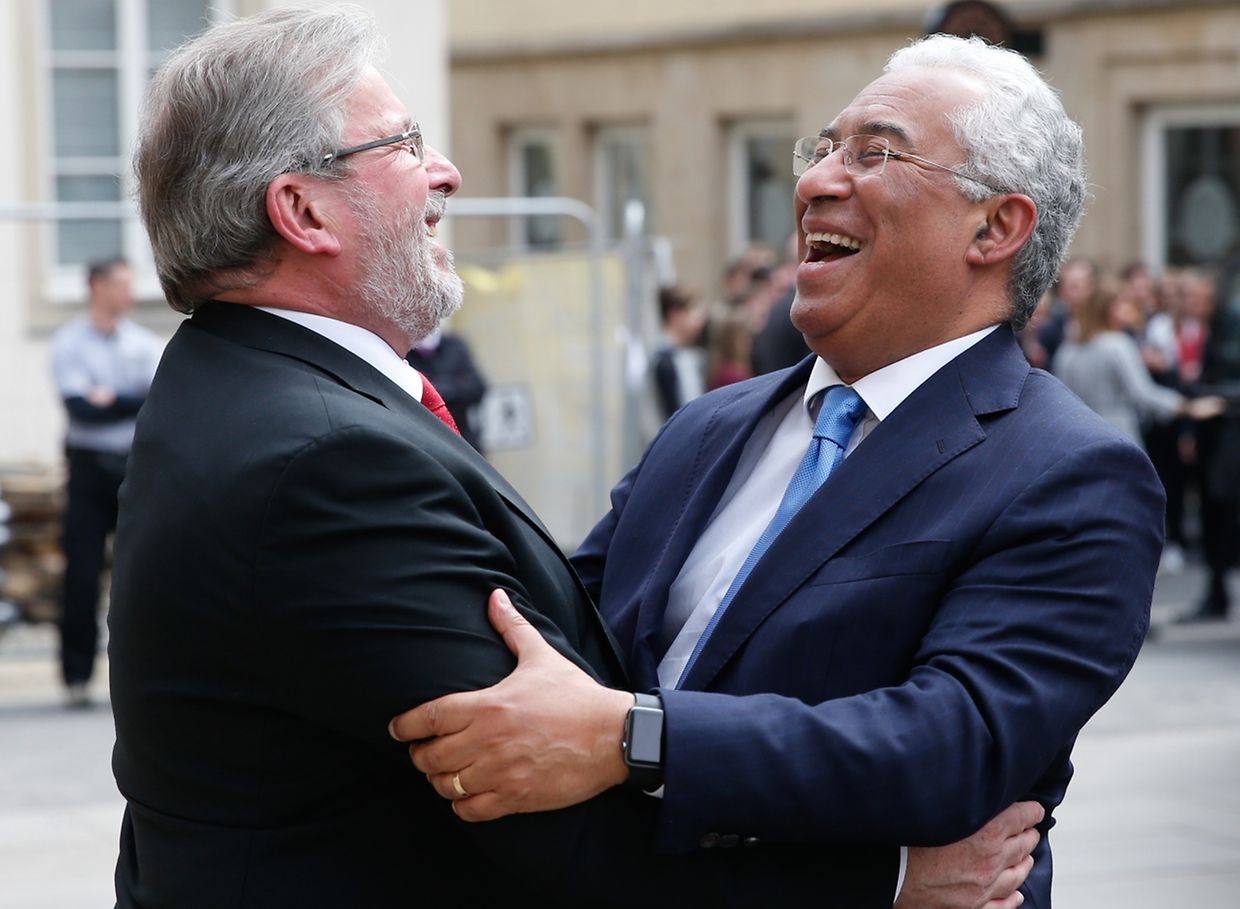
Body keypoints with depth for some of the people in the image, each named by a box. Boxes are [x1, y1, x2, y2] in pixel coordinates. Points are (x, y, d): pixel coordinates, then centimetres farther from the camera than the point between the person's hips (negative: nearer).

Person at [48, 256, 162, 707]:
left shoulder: (145, 343, 10)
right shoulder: (69, 343, 0)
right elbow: (80, 408, -13)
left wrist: (111, 400, -13)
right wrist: (135, 402, -15)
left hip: (139, 466, 3)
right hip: (90, 468, -3)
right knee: (82, 574, -4)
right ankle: (77, 676, 3)